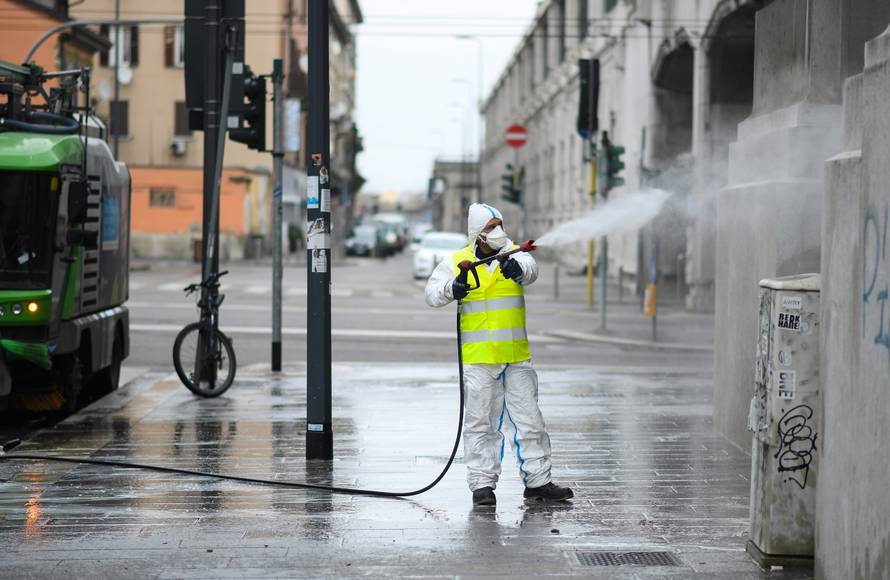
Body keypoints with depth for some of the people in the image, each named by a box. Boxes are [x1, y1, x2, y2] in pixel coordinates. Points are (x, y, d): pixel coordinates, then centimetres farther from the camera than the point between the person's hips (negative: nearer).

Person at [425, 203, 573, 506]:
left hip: (517, 356, 2)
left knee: (529, 418, 7)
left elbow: (529, 268, -19)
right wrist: (451, 289, -22)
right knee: (481, 422, 1)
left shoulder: (513, 254, 3)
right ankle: (482, 484, 7)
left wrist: (518, 269, -42)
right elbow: (432, 293, 0)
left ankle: (537, 480, 17)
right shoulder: (458, 262, 1)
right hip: (478, 358, -2)